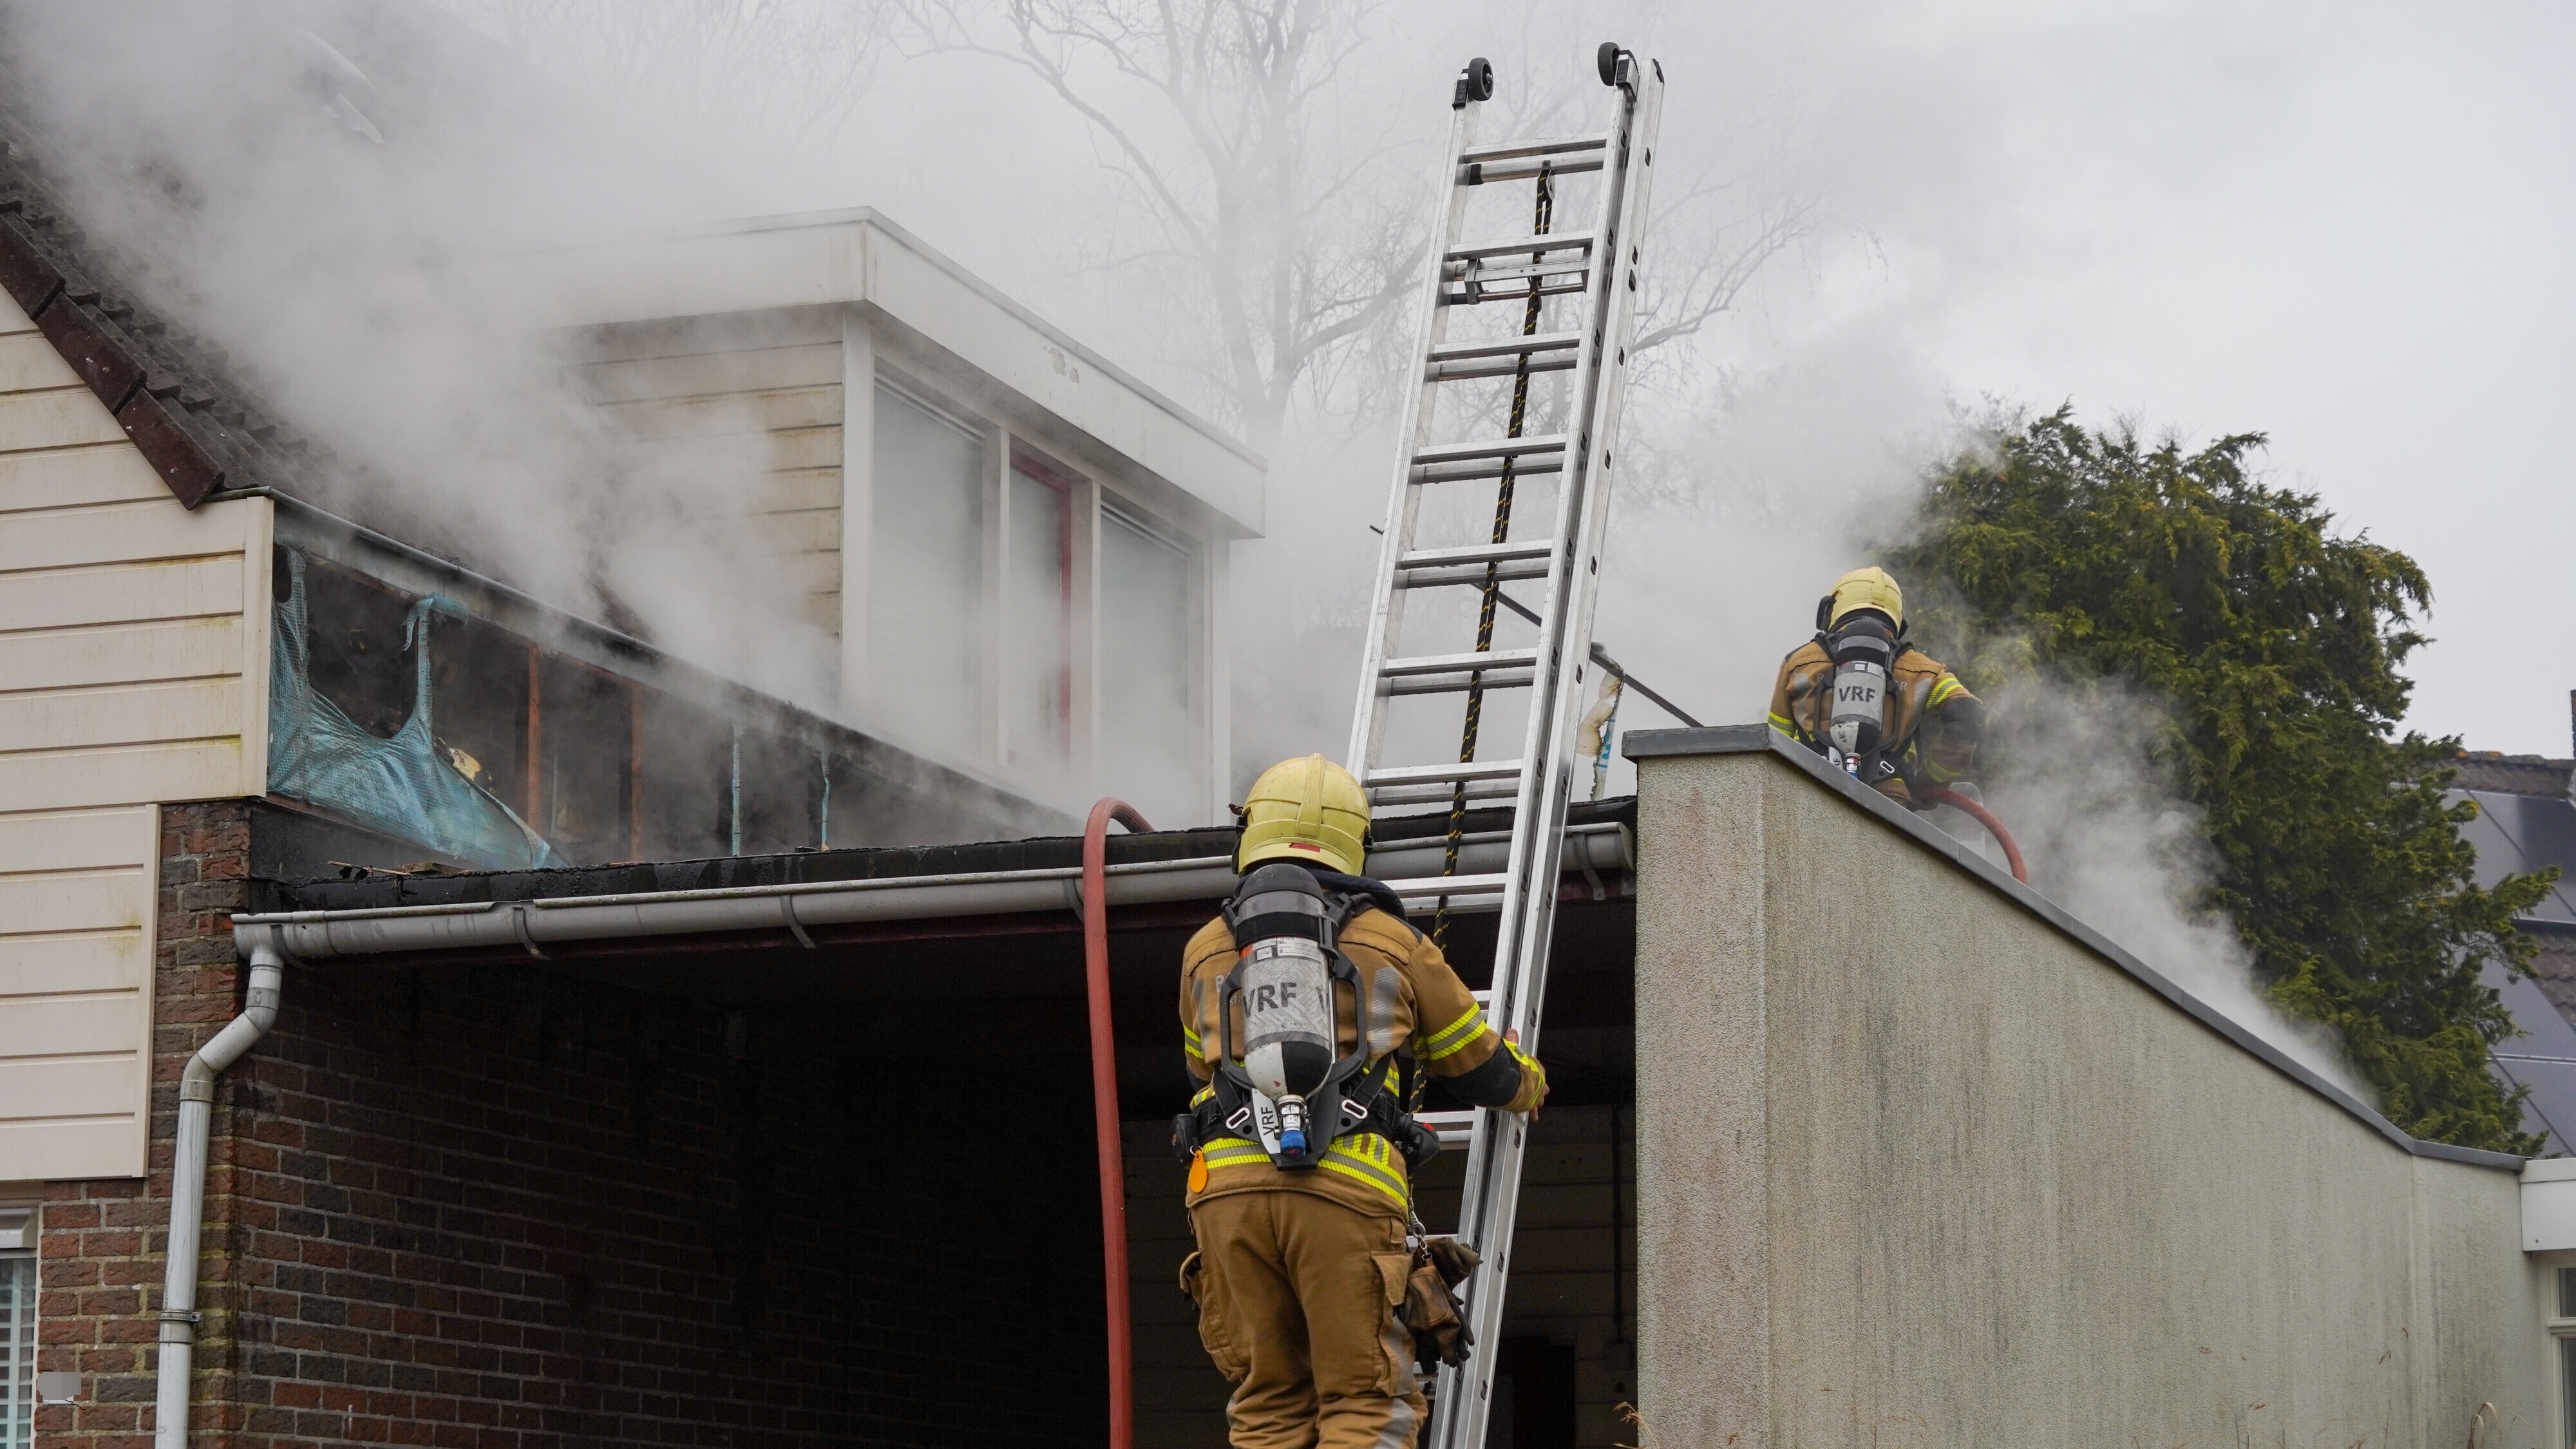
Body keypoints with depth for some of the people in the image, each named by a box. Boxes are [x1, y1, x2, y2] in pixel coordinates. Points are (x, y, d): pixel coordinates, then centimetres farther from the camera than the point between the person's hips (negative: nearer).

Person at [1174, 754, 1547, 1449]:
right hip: (1345, 1188, -2)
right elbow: (1483, 1066, 28)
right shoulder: (1392, 942, 16)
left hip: (1226, 1183, 2)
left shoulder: (1206, 949, 22)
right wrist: (1528, 1085, 51)